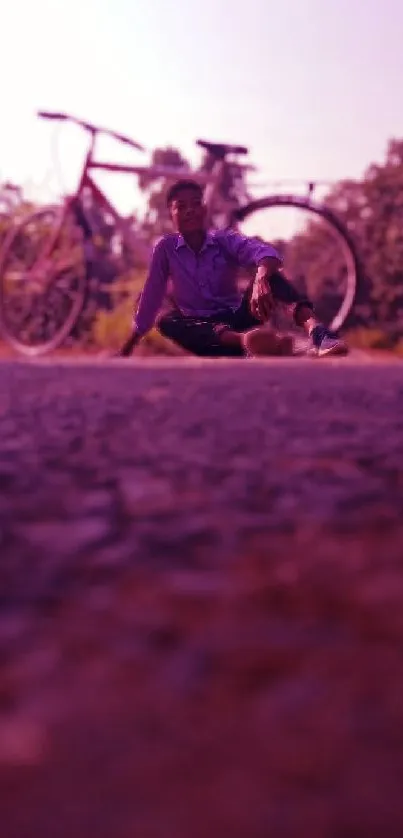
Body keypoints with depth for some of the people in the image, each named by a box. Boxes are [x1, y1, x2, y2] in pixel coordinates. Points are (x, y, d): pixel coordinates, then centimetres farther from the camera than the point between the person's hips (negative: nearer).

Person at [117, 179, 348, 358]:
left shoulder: (225, 240, -5)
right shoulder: (166, 248, -3)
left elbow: (265, 253, -25)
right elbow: (152, 297, -1)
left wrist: (260, 281, -49)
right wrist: (126, 351, -2)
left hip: (238, 319, 0)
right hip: (200, 328, 0)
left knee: (268, 274, -22)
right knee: (166, 322, -32)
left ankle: (316, 330, -51)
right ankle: (246, 342, -59)